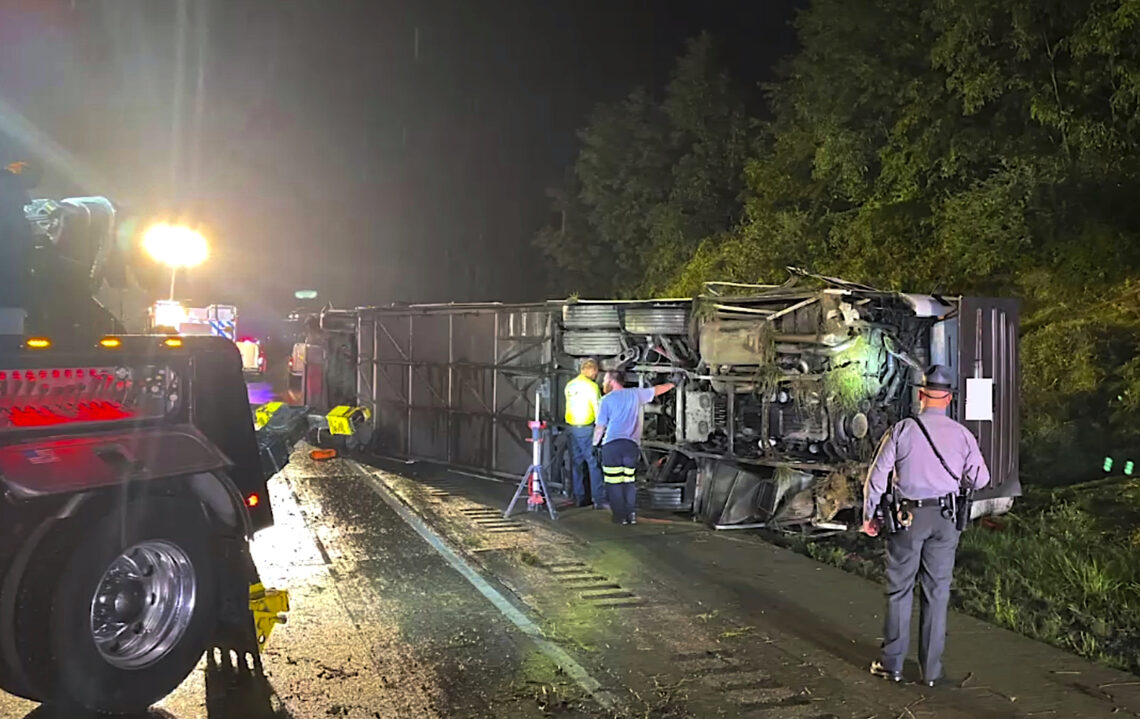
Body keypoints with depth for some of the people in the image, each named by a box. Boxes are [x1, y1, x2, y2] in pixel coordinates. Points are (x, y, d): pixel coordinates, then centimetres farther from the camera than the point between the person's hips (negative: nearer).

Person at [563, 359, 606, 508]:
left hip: (571, 427, 7)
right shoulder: (591, 386, -10)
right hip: (587, 428, -7)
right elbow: (598, 409, -10)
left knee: (576, 463, 11)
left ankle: (579, 498, 15)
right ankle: (599, 500, -6)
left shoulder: (569, 385, 11)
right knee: (594, 464, -4)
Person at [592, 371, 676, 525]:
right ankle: (632, 514, 8)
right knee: (629, 482, 15)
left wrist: (594, 443, 17)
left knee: (614, 483, 3)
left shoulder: (607, 400, 4)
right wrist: (672, 384, 42)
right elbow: (656, 390, 26)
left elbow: (600, 426, 5)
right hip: (631, 444, 4)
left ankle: (620, 516, 1)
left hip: (611, 444, -3)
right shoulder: (636, 393, 13)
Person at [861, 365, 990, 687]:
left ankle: (892, 664, 15)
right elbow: (979, 479, 5)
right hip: (944, 519, 2)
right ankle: (931, 669, 15)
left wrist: (870, 515, 5)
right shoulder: (962, 434, -2)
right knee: (937, 593, 9)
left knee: (899, 591, 8)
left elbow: (877, 476, -6)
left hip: (907, 516, -2)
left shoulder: (902, 430, -7)